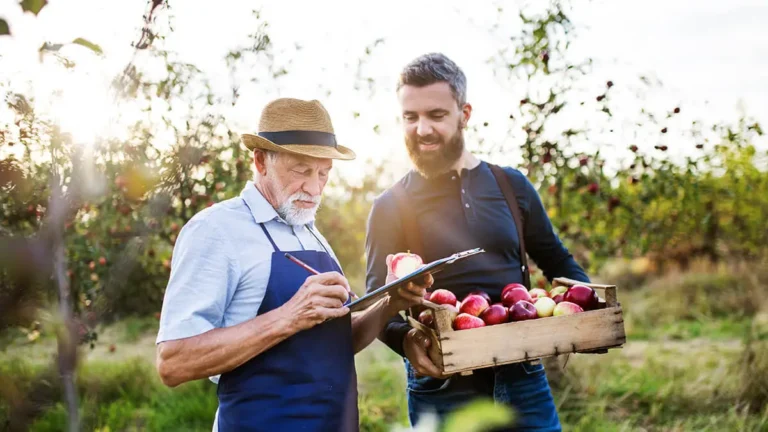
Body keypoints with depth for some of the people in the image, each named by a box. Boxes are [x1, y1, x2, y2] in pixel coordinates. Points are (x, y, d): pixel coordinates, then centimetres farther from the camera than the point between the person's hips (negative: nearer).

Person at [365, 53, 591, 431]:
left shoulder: (510, 185, 6)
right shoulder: (391, 207, -1)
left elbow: (557, 262, 14)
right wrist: (405, 339, -28)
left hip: (522, 377, 2)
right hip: (441, 388, -2)